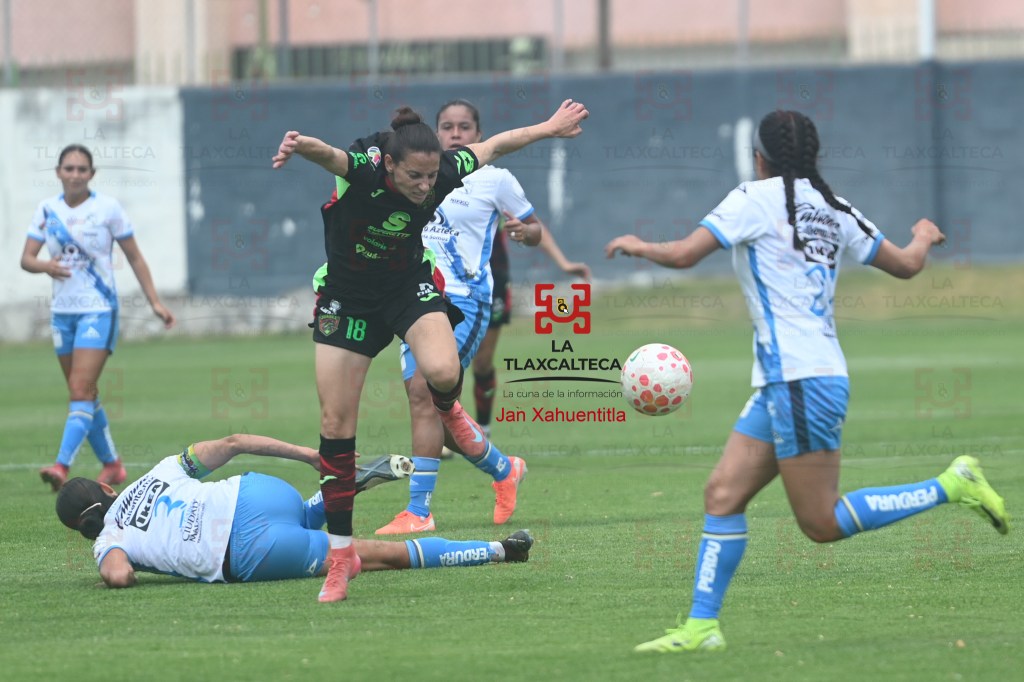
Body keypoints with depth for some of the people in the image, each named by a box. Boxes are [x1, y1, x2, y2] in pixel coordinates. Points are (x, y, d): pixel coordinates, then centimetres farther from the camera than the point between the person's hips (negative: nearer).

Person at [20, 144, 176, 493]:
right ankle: (112, 464, 24)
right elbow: (26, 258, 1)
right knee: (85, 395, 11)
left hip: (98, 310, -5)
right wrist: (45, 266, -22)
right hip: (62, 311, 5)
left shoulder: (107, 208, -5)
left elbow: (135, 257, 1)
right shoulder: (47, 209, 4)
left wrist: (155, 301, -1)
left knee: (81, 390, -16)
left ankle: (62, 466, -27)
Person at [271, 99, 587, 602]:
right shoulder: (363, 170, -31)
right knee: (336, 424, -5)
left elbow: (491, 147, -1)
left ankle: (448, 411, 11)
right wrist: (301, 145, -78)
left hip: (410, 287, 1)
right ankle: (340, 555, 7)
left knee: (442, 372, -30)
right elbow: (328, 155, -55)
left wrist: (549, 128, 12)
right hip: (347, 298, -1)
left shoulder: (443, 174, -21)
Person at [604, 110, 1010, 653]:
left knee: (823, 523, -4)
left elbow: (682, 255, -11)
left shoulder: (757, 199, -7)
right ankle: (701, 626, 3)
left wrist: (637, 246, 10)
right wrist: (924, 236, 42)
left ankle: (952, 486, -4)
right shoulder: (835, 210, 12)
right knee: (723, 494, 6)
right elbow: (906, 264, 19)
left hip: (800, 382, -9)